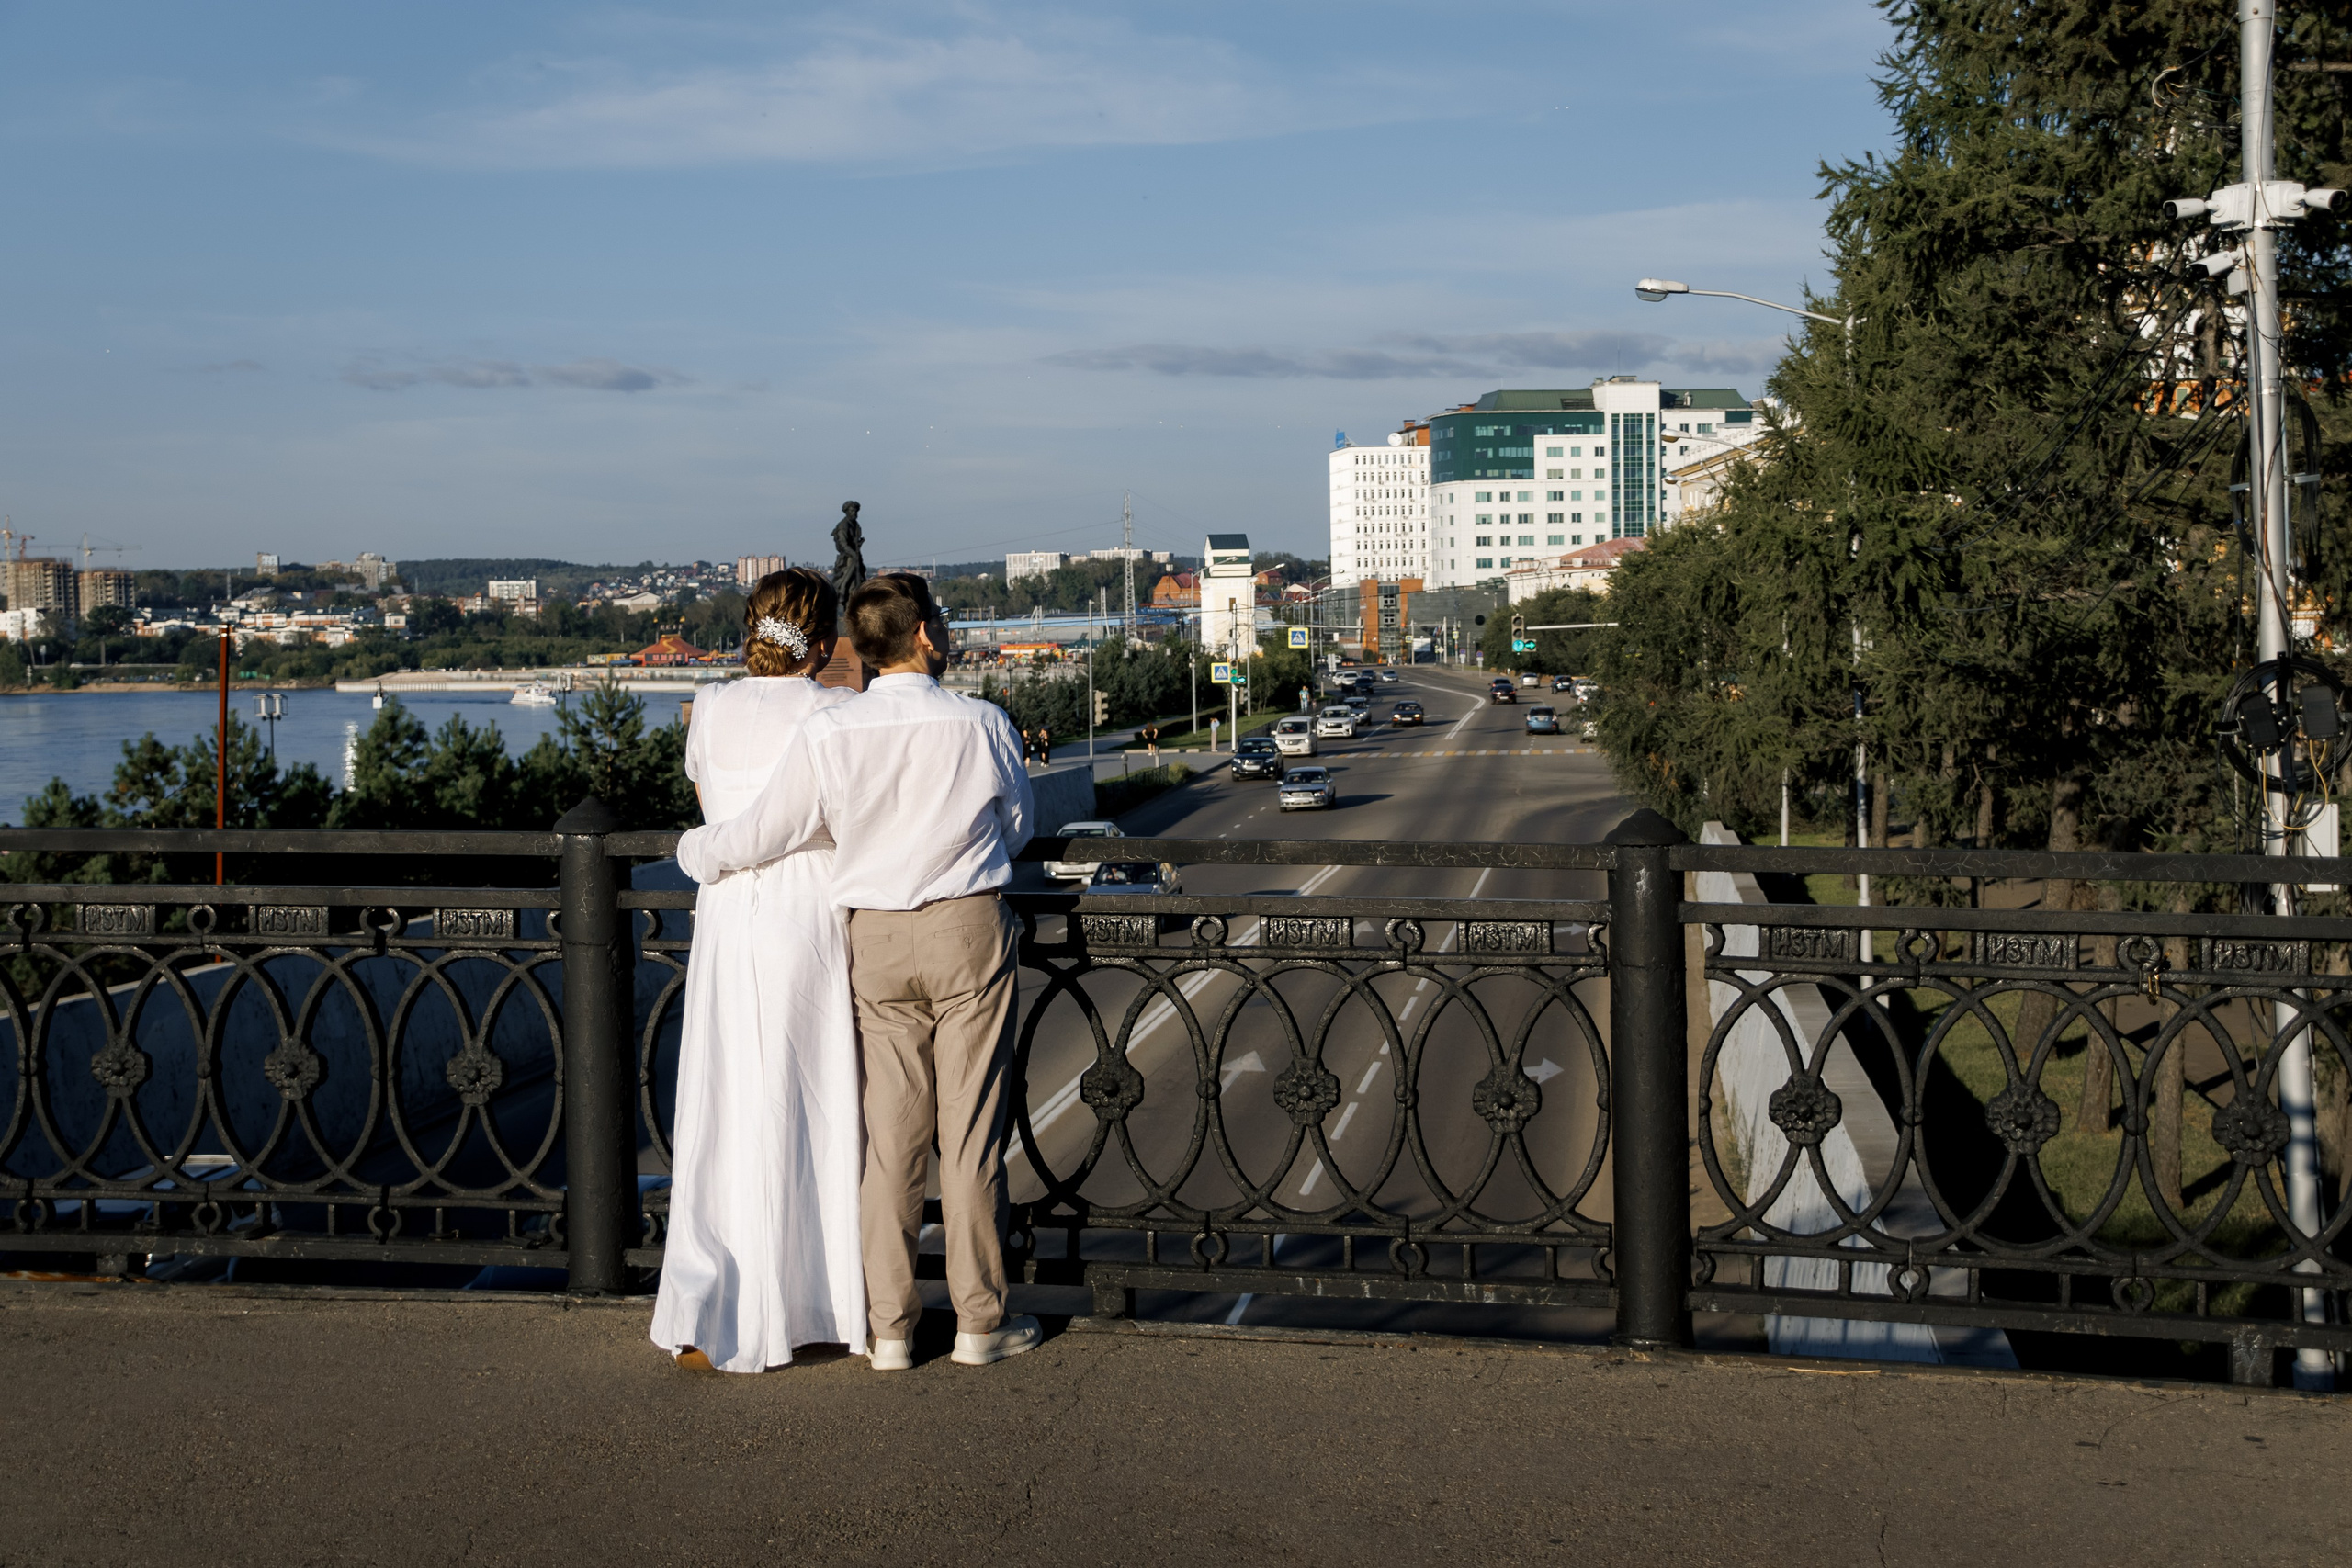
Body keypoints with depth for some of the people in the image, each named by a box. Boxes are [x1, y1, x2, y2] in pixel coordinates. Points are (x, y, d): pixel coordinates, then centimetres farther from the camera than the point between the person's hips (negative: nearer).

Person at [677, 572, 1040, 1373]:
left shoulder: (828, 736, -9)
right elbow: (1017, 826, 8)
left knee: (891, 1132, 9)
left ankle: (890, 1327, 14)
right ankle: (980, 1321, 12)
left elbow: (760, 834, -4)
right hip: (968, 927, -2)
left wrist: (695, 849, 18)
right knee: (971, 1129, 5)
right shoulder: (983, 726, -8)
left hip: (877, 940, 2)